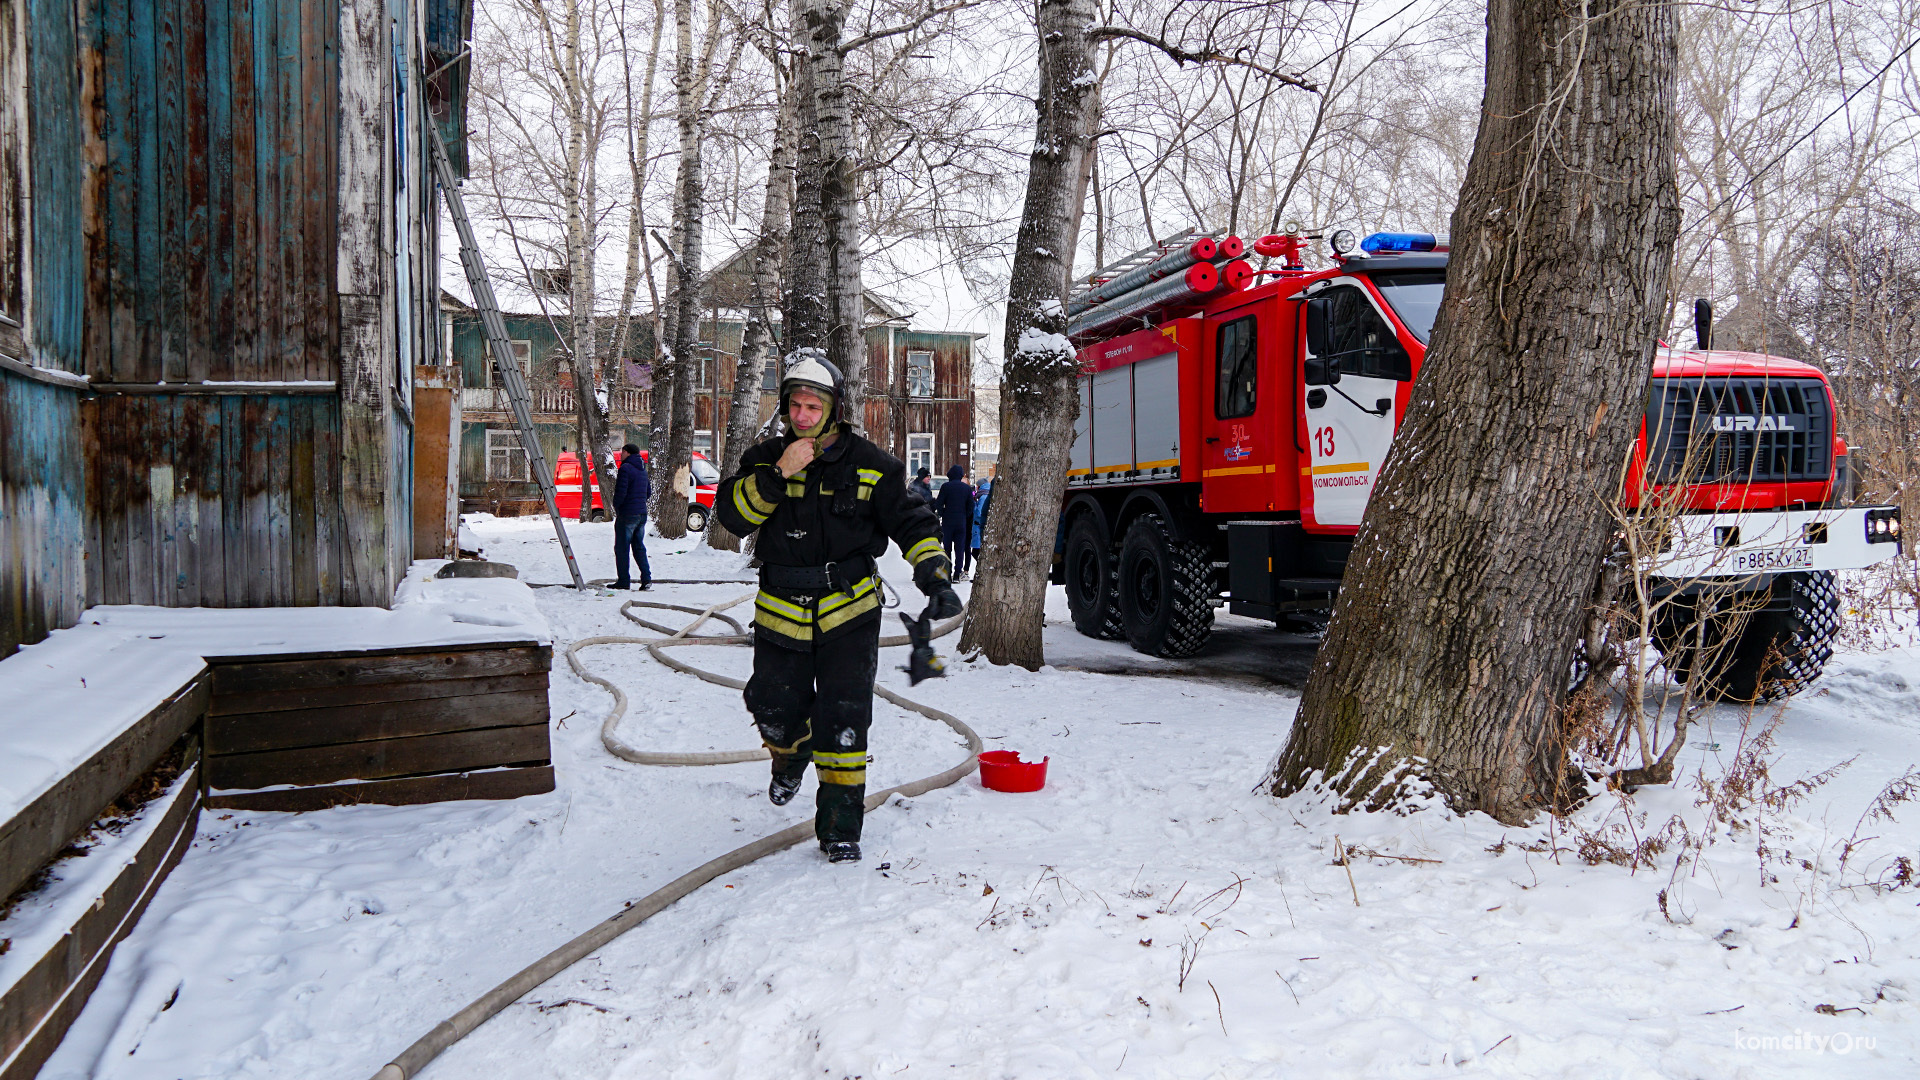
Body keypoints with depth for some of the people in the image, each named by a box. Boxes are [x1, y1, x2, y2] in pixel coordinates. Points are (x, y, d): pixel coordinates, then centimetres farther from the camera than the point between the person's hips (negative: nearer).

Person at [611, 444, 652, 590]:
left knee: (622, 548, -1)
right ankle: (646, 578, 4)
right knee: (639, 547, 13)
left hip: (627, 514, -8)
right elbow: (648, 493, 20)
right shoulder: (642, 470, 14)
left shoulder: (625, 468, -13)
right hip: (642, 514, 8)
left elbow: (620, 492, -18)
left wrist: (616, 507, -1)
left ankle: (623, 581, 0)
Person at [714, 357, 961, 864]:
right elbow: (732, 514, -11)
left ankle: (840, 826, 4)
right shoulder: (766, 459, 1)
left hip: (848, 612, -2)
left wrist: (936, 578, -13)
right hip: (781, 610, 2)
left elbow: (912, 523, -1)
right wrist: (778, 475, -23)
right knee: (775, 710, 10)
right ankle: (791, 758, 47)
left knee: (844, 720, -9)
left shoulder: (870, 465, -4)